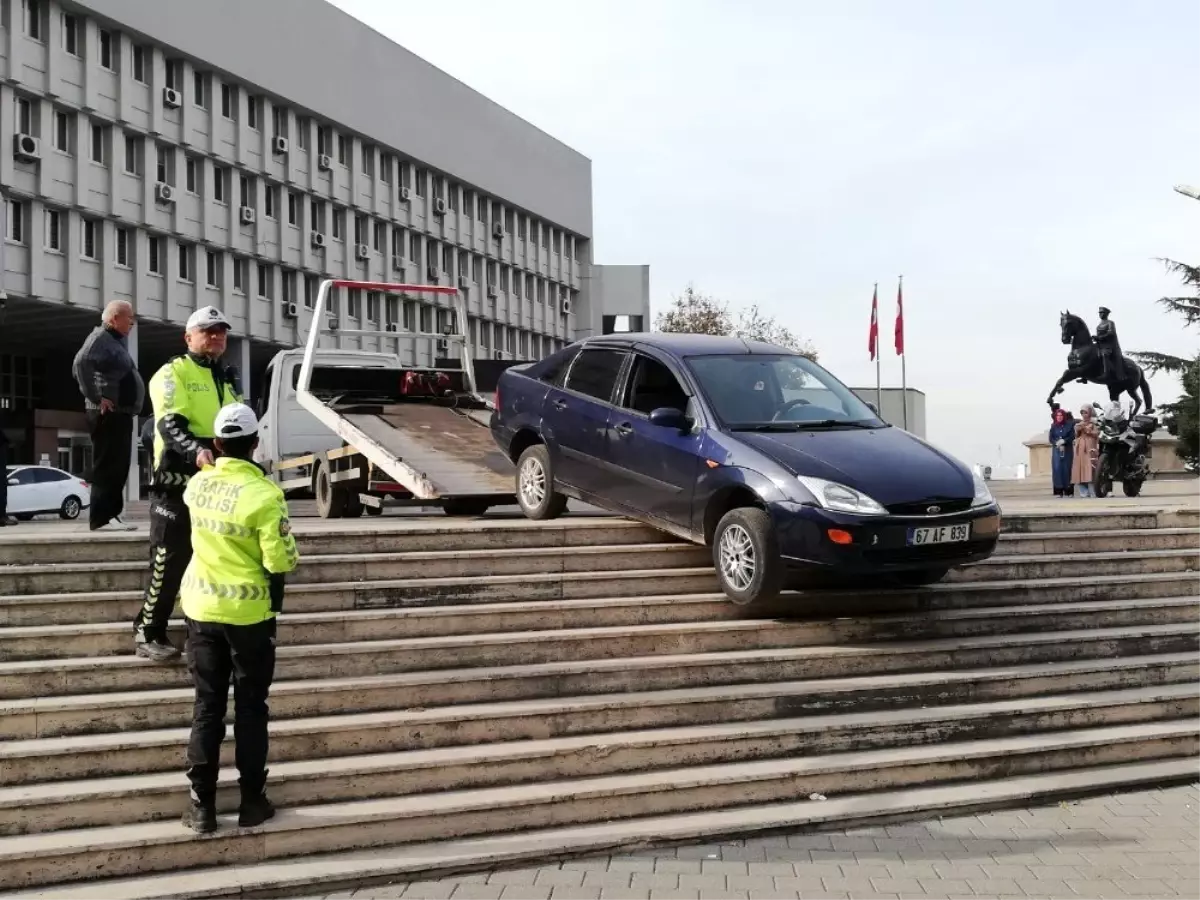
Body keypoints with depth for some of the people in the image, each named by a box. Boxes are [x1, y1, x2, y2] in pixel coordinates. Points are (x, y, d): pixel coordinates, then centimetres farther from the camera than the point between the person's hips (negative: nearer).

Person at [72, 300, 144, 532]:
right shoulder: (101, 338, -10)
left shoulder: (117, 341, 21)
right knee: (107, 467, -11)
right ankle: (101, 518, -12)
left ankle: (112, 515, 17)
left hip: (121, 413, 10)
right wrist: (96, 397, -24)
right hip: (108, 413, -10)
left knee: (119, 467, 12)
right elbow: (81, 363, -26)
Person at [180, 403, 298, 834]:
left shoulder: (198, 484, -2)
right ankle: (252, 801, 16)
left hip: (201, 608, 4)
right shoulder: (264, 494, -18)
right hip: (249, 613, -4)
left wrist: (210, 464, 39)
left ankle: (202, 806, 13)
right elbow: (280, 560, -17)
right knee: (250, 707, 9)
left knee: (207, 706, 10)